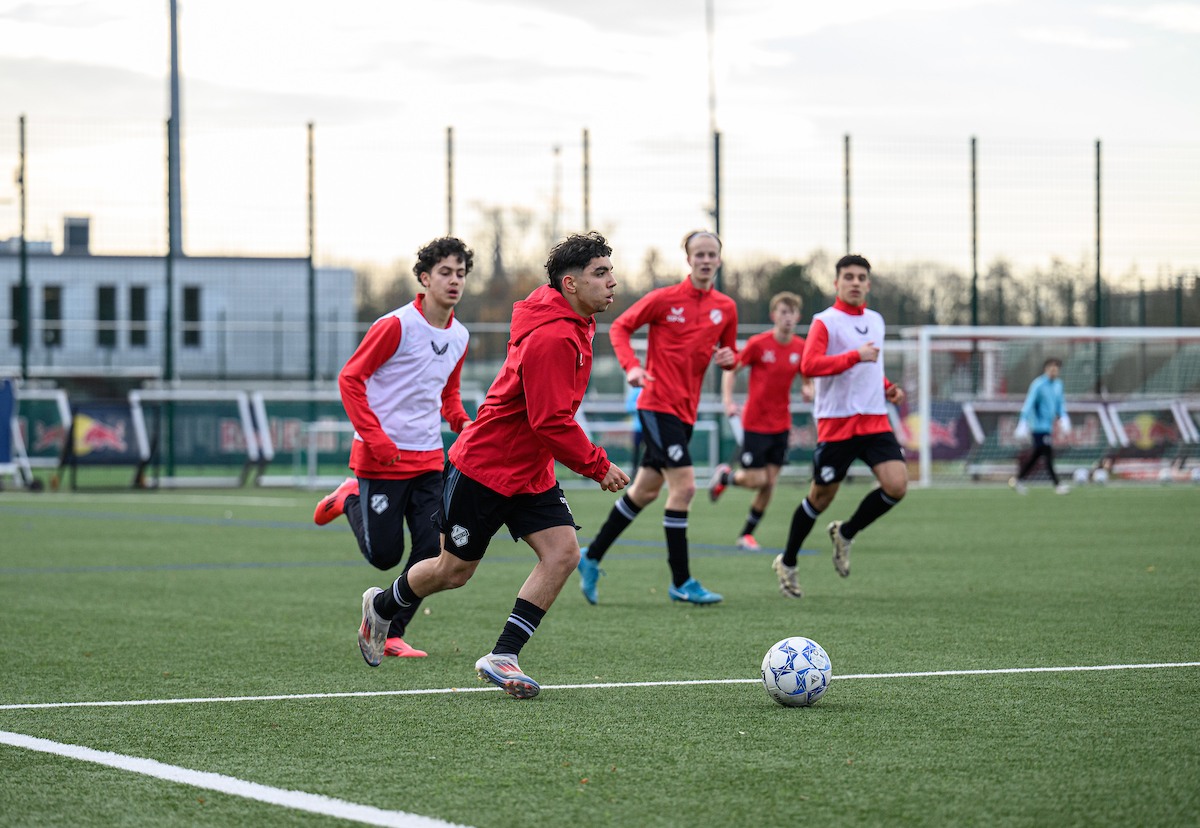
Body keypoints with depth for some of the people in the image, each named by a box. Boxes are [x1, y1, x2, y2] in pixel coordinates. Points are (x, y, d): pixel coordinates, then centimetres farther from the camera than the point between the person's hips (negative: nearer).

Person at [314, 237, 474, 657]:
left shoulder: (459, 337, 8)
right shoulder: (396, 326, -14)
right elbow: (350, 379, -11)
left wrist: (462, 422, 2)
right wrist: (375, 437, -18)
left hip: (428, 459, 6)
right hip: (381, 459, -6)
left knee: (431, 550, -5)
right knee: (384, 555, -2)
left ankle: (391, 633, 9)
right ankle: (350, 499, 27)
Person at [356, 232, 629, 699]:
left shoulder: (574, 327, 5)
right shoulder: (553, 338, -26)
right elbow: (550, 422, -28)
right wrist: (597, 466, -18)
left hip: (530, 474, 8)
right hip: (483, 467, -8)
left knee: (563, 553, -10)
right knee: (455, 571, 6)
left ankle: (503, 656, -6)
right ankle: (381, 606, 35)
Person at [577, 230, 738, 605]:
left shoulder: (726, 308, 7)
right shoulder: (664, 299, -7)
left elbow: (729, 353, 18)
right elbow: (620, 327, 1)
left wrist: (728, 358, -6)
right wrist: (631, 366, -15)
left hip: (685, 410, 7)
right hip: (657, 403, -7)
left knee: (645, 490, 13)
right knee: (684, 486, -15)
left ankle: (591, 558, 28)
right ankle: (681, 582, -8)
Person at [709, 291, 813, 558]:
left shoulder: (800, 348, 0)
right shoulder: (758, 344, -12)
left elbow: (807, 377, 15)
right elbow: (731, 370, -1)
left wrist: (808, 389, -9)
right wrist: (728, 401, -14)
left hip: (781, 424, 4)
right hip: (755, 422, -4)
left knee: (770, 482, 1)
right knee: (756, 480, -7)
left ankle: (747, 535, 16)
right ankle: (725, 475, 26)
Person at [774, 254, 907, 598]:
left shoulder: (876, 321, 16)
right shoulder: (825, 322, -7)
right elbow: (809, 366, -21)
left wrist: (887, 388, 14)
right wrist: (856, 356, -24)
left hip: (875, 421, 5)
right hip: (836, 423, -5)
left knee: (896, 485, -13)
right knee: (821, 497, 3)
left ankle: (846, 533, 11)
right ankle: (787, 562, 23)